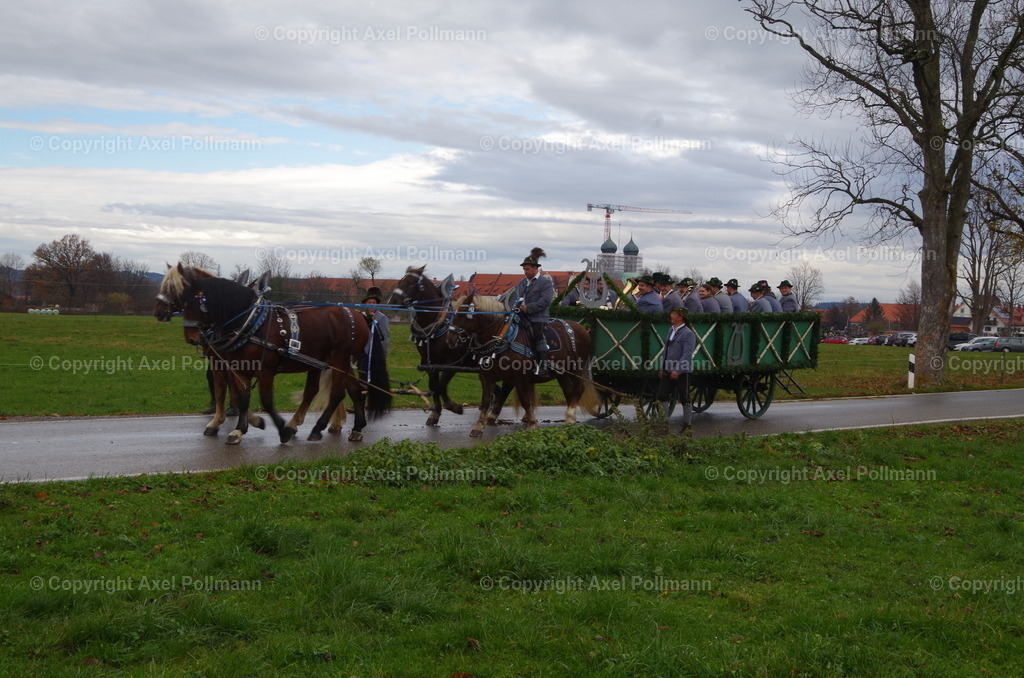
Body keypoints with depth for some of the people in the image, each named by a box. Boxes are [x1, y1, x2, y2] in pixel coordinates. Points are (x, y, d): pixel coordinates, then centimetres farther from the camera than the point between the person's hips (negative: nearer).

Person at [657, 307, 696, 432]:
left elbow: (687, 355, -20)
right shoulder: (671, 330, 12)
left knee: (684, 399, 3)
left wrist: (677, 370, -26)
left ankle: (688, 424, 15)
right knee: (661, 396, 5)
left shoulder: (688, 334, -13)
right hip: (668, 371, 8)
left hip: (681, 372, -8)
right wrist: (662, 368, 17)